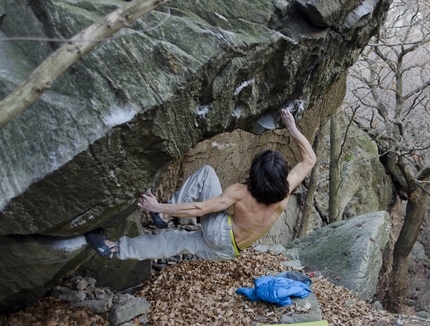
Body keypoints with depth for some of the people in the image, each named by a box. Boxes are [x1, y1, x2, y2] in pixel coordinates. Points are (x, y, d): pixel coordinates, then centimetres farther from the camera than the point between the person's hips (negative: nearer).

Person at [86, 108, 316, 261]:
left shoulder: (241, 193, -27)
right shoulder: (285, 193, -16)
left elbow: (199, 209, -26)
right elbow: (309, 160, -4)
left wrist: (159, 207, -20)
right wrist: (293, 129, -5)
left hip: (219, 234, -6)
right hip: (227, 251, 6)